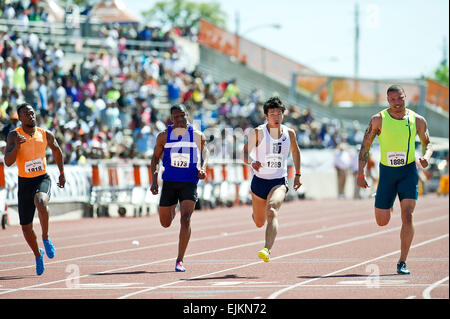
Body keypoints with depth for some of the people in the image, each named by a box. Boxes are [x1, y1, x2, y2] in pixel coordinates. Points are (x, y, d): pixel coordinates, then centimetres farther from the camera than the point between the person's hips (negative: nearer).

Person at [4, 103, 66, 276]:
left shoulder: (46, 135, -2)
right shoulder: (14, 136, -9)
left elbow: (56, 151, 19)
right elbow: (8, 162, -19)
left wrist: (62, 174, 23)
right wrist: (17, 146, -35)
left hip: (42, 179, -1)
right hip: (24, 182, 1)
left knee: (40, 202, -37)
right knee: (26, 227, 6)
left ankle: (46, 238, -14)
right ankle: (38, 254, 34)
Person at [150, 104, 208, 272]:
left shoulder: (197, 135, -2)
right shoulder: (164, 136, -1)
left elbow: (203, 151, 16)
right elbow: (155, 158, 9)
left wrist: (203, 167, -3)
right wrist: (154, 180, -1)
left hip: (189, 183, -2)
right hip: (169, 182, 2)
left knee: (185, 219, -18)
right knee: (165, 223, 10)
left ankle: (180, 260, -12)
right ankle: (173, 209, 51)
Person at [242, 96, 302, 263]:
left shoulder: (289, 133, 1)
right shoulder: (258, 133, -6)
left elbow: (295, 151, 20)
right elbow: (245, 153, -5)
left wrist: (297, 175, 21)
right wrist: (252, 162, -27)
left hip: (279, 182, -1)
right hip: (259, 180, 1)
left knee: (272, 211, -29)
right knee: (259, 223, 14)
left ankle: (267, 250, -42)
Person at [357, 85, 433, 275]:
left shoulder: (417, 120, 0)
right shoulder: (378, 120, -4)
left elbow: (427, 144, 13)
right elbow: (365, 146, 1)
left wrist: (426, 156, -9)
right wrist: (360, 173, -6)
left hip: (408, 171, 0)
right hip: (387, 172, 0)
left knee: (407, 216, -16)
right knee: (382, 222, 6)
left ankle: (402, 262, -9)